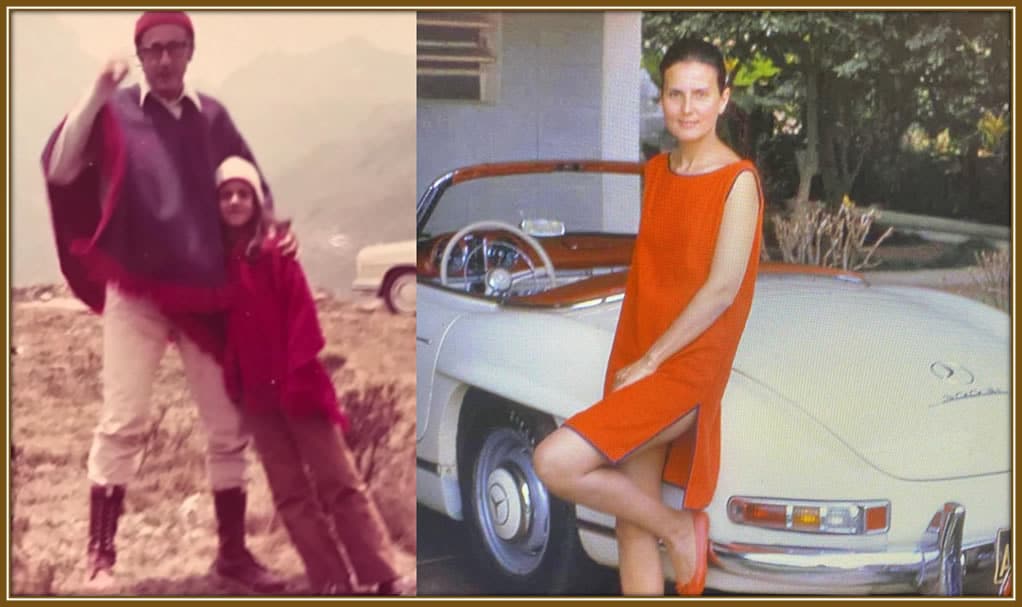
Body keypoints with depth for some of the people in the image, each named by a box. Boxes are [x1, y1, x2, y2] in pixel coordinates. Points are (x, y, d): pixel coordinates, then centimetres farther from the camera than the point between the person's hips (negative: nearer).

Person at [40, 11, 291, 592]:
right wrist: (96, 96, -23)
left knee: (229, 427, 6)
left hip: (206, 292, 4)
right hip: (136, 292, -3)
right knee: (123, 423, -10)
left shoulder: (212, 116, 9)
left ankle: (233, 549, 19)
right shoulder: (116, 111, 0)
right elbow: (59, 170, -14)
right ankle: (100, 555, 0)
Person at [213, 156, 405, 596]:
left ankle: (384, 580, 1)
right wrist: (231, 382, 4)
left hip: (296, 386, -4)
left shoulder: (276, 251, -3)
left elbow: (301, 315, -10)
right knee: (290, 494, 5)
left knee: (339, 482, -1)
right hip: (255, 394, 4)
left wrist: (300, 375, -17)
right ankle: (332, 586, 10)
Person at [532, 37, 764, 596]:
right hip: (636, 367, 7)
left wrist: (649, 362, -14)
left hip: (687, 368, -7)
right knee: (632, 521, 9)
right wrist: (628, 362, 7)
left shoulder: (738, 180, -11)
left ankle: (680, 527, 2)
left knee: (555, 462, -20)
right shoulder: (656, 172, 10)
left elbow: (723, 287, -16)